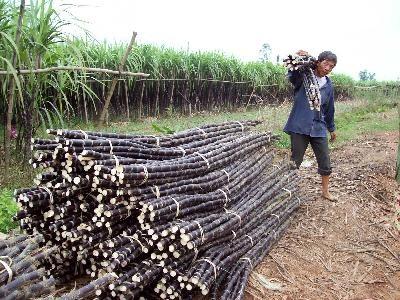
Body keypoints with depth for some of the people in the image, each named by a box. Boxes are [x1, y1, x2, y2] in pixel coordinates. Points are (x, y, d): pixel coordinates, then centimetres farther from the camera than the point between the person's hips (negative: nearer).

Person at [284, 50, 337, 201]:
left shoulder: (328, 85, 10)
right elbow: (291, 76, -28)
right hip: (299, 127, -5)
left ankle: (325, 191, 31)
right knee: (295, 162, 5)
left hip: (318, 128, 5)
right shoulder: (303, 76, -4)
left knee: (325, 163, 11)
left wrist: (332, 128, 27)